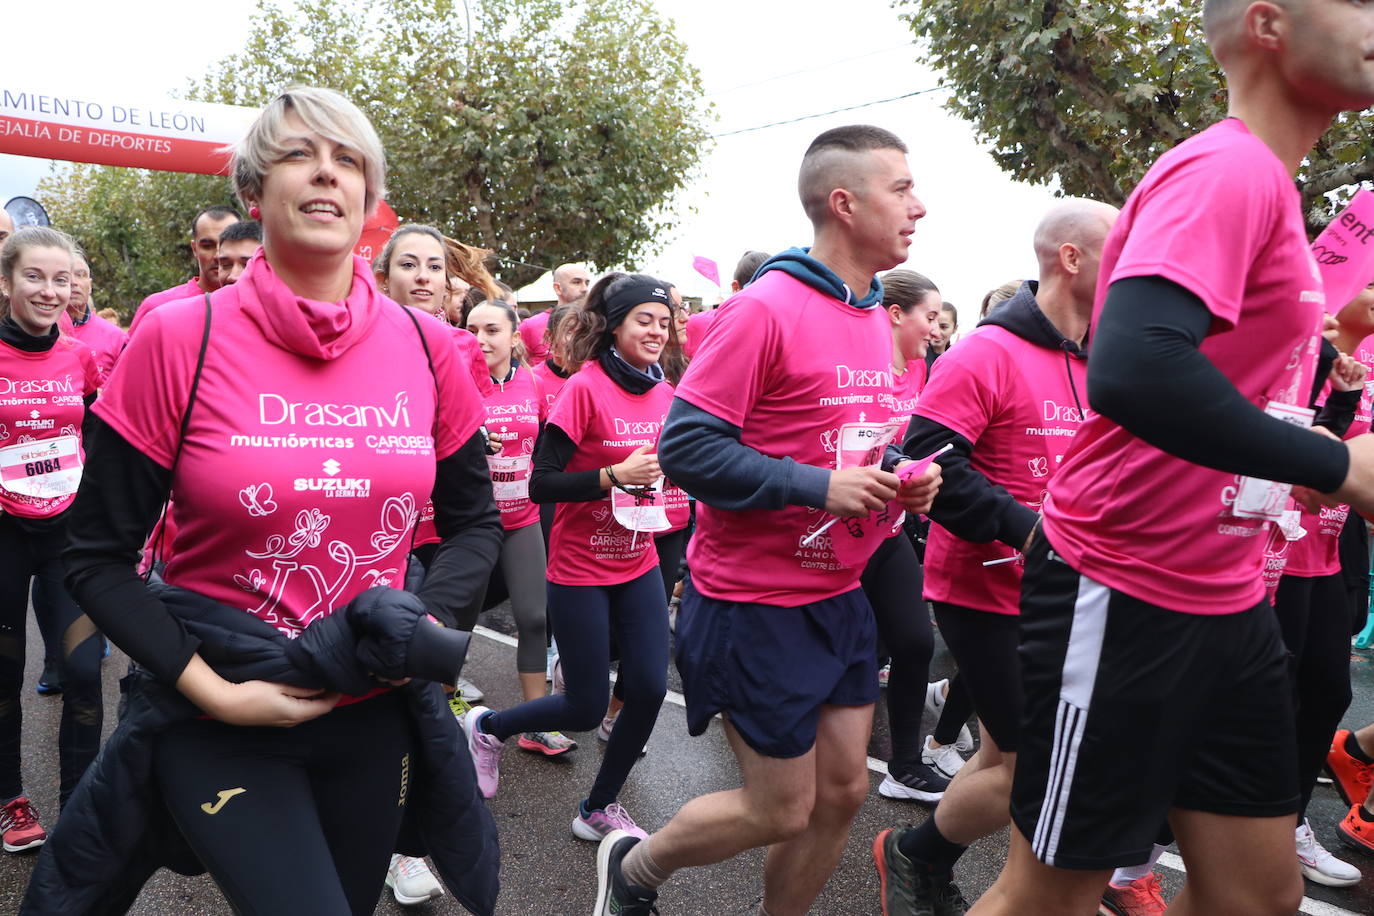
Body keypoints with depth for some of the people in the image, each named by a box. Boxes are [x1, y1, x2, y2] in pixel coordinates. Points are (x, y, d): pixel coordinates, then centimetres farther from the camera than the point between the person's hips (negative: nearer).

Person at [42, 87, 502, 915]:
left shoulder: (429, 349, -3)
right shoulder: (180, 337, -10)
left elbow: (476, 522, 7)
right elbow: (99, 557, -6)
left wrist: (424, 625, -11)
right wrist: (211, 690, -15)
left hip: (376, 713, 3)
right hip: (220, 722, -3)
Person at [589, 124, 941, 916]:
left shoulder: (876, 318, 9)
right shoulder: (765, 308, -17)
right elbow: (686, 447, -20)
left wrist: (906, 481, 0)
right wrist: (819, 486, -25)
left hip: (840, 597, 8)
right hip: (755, 604, -8)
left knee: (843, 793, 13)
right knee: (783, 812, 4)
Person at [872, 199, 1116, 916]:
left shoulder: (1095, 363, 10)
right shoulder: (989, 353, -16)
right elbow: (927, 461, -23)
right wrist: (1026, 528, -26)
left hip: (1052, 593, 8)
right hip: (985, 593, -8)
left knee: (1005, 757, 16)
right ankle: (912, 854, 19)